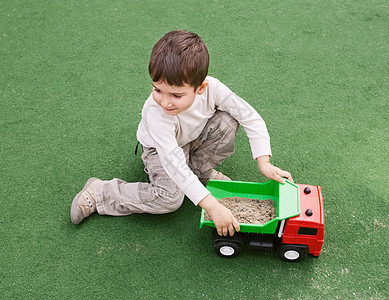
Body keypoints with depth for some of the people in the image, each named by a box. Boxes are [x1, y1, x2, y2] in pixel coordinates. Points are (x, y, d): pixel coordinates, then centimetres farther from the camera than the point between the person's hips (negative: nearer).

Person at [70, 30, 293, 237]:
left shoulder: (212, 88, -32)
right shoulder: (156, 112, -41)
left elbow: (251, 118, -21)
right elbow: (173, 163, -44)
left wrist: (265, 163, -27)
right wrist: (213, 207, -47)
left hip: (195, 138, 4)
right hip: (161, 148, -4)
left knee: (227, 120, -24)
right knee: (171, 197, -28)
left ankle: (202, 170, 0)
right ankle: (99, 193, -10)